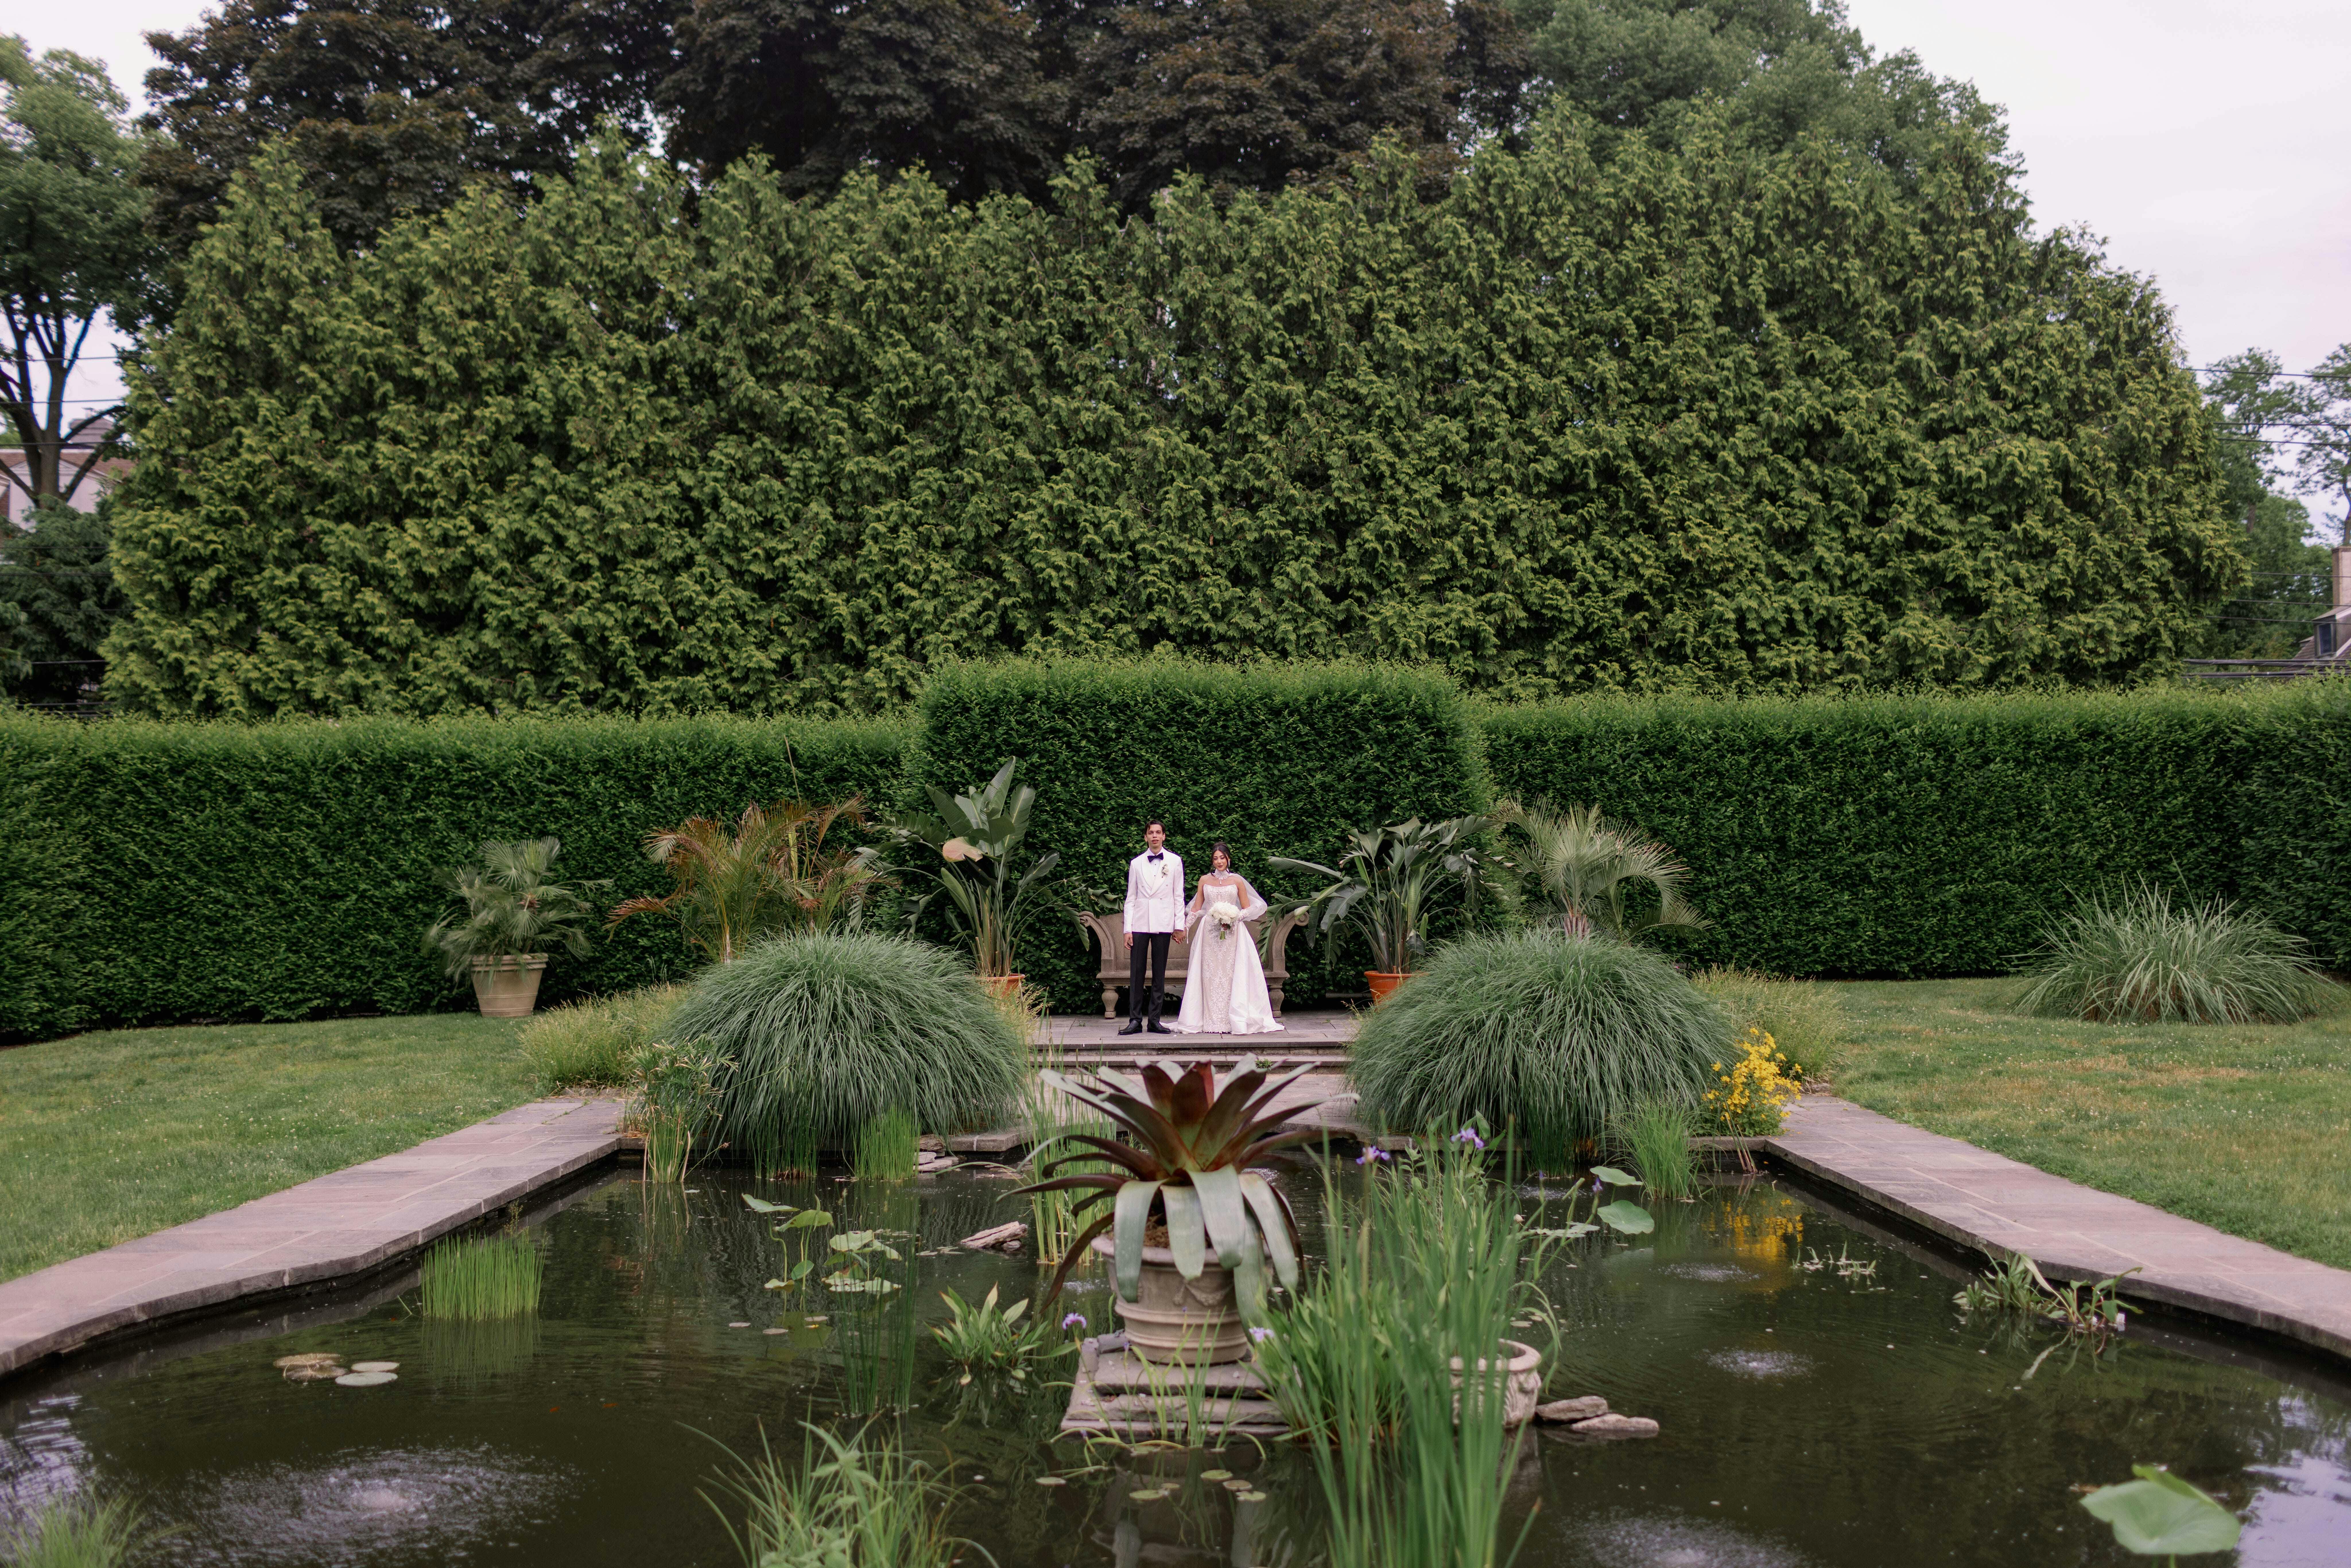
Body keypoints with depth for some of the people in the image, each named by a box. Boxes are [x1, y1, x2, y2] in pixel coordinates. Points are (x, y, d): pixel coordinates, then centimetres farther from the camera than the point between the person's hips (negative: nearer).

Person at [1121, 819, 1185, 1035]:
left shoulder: (1175, 861, 7)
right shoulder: (1136, 863, 9)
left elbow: (1178, 896, 7)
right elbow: (1131, 898, 9)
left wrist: (1180, 926, 1)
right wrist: (1128, 929, 2)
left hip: (1163, 925, 0)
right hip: (1140, 924, 1)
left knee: (1159, 974, 2)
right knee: (1136, 973, -3)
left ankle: (1155, 1020, 7)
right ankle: (1135, 1020, 0)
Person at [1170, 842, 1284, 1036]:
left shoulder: (1237, 880, 6)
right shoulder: (1205, 880, 10)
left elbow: (1247, 908, 6)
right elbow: (1196, 908, 13)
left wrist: (1233, 918, -11)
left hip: (1233, 933, -1)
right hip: (1209, 932, 1)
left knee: (1231, 975, -5)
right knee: (1210, 976, -1)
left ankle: (1235, 1020, -2)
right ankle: (1212, 1022, 1)